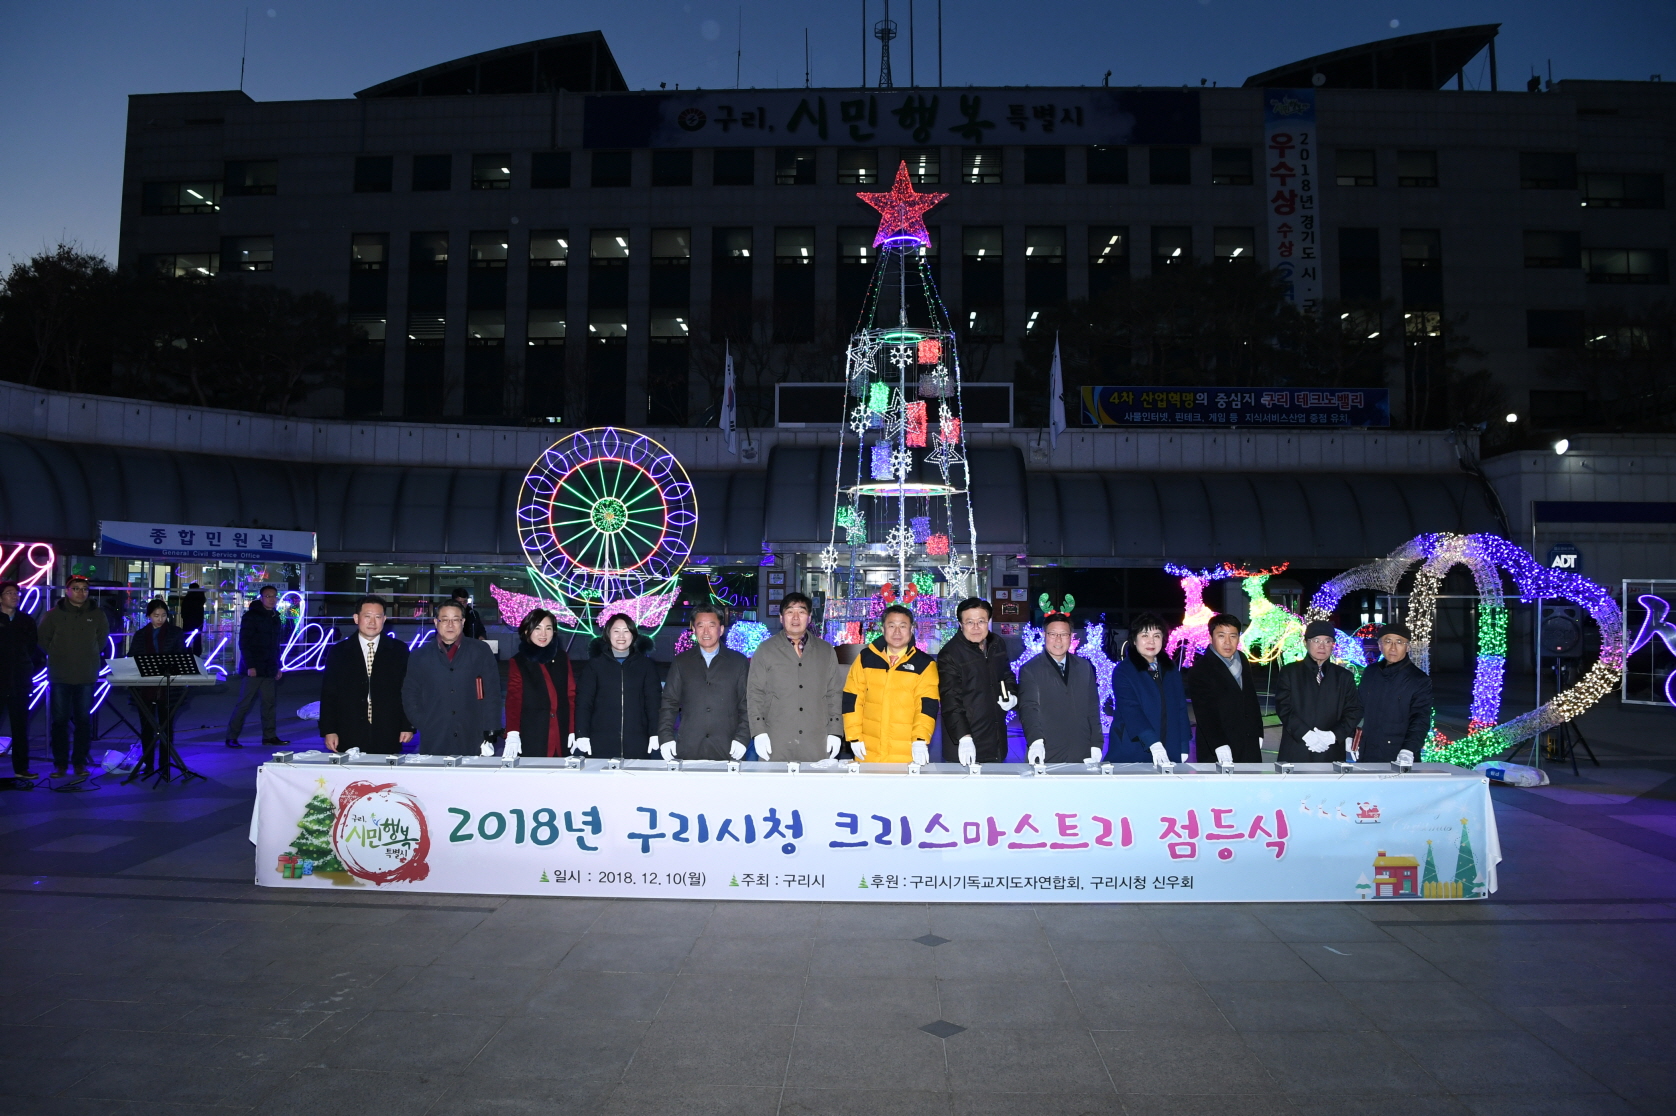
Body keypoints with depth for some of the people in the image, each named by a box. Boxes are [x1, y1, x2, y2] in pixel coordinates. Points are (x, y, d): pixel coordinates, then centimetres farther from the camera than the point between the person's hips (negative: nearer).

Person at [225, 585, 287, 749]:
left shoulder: (275, 618, 16)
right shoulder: (251, 616, -6)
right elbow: (244, 643, -11)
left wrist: (278, 666, 15)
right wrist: (250, 666, -17)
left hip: (269, 670, 7)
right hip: (253, 670, -7)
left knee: (270, 703, 6)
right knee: (244, 703, -5)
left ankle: (269, 736, 12)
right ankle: (231, 737, 2)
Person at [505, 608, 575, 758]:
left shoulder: (562, 659, 12)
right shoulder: (518, 662, 3)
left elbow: (571, 695, 11)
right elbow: (513, 700, -4)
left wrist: (573, 730, 2)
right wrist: (512, 734, -17)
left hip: (561, 739, 3)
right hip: (531, 740, -3)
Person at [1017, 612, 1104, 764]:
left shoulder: (1085, 667, 11)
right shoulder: (1030, 670, 0)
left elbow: (1093, 710, 11)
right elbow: (1028, 710, -11)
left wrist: (1096, 748, 3)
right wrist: (1036, 741, -27)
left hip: (1082, 757, 3)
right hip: (1046, 757, -3)